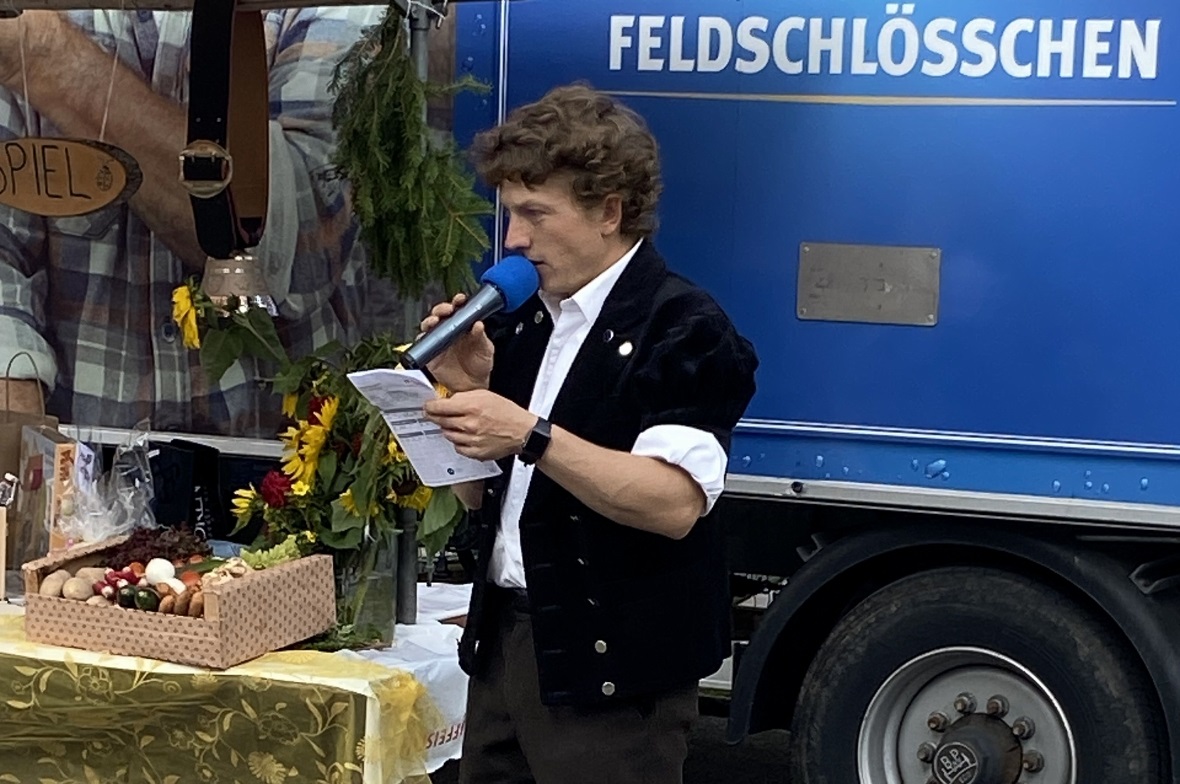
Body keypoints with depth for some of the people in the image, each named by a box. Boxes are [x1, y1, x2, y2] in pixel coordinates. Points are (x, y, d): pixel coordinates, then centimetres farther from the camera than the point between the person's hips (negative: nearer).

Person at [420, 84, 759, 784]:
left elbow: (674, 503, -23)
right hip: (504, 641, 7)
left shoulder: (684, 328, -12)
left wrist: (529, 435, -28)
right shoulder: (520, 325, 11)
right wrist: (468, 389, -1)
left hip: (615, 668, -7)